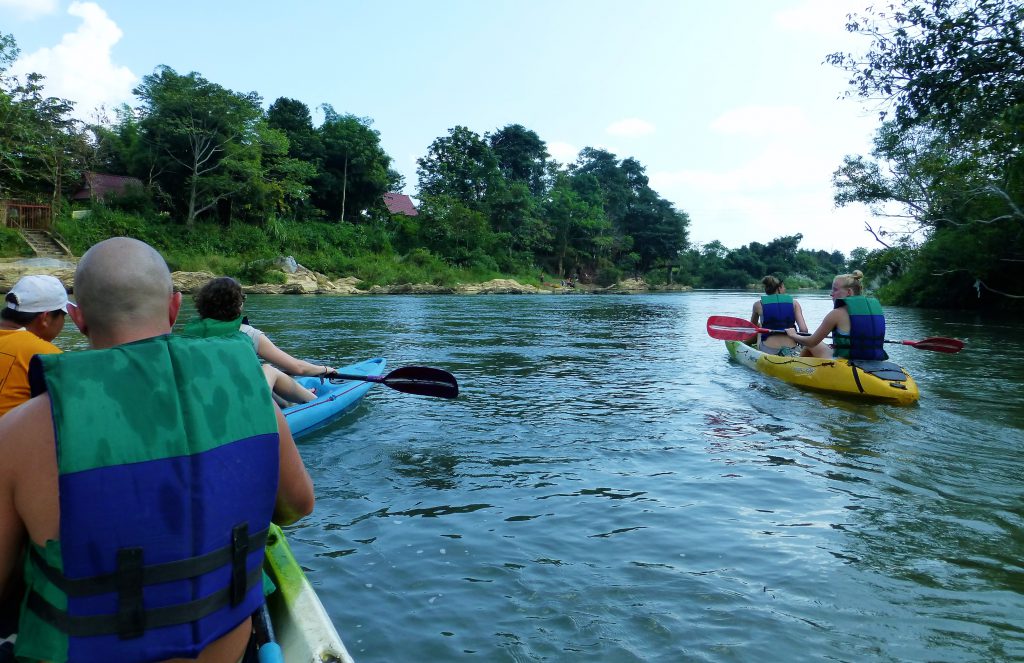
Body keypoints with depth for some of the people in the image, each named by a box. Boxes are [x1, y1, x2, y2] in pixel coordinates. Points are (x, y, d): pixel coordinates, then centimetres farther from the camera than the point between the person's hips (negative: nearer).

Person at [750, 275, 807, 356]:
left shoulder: (759, 304, 3)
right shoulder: (794, 303, 3)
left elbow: (753, 326, 22)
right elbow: (804, 330, -7)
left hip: (768, 350, 0)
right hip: (791, 349, 1)